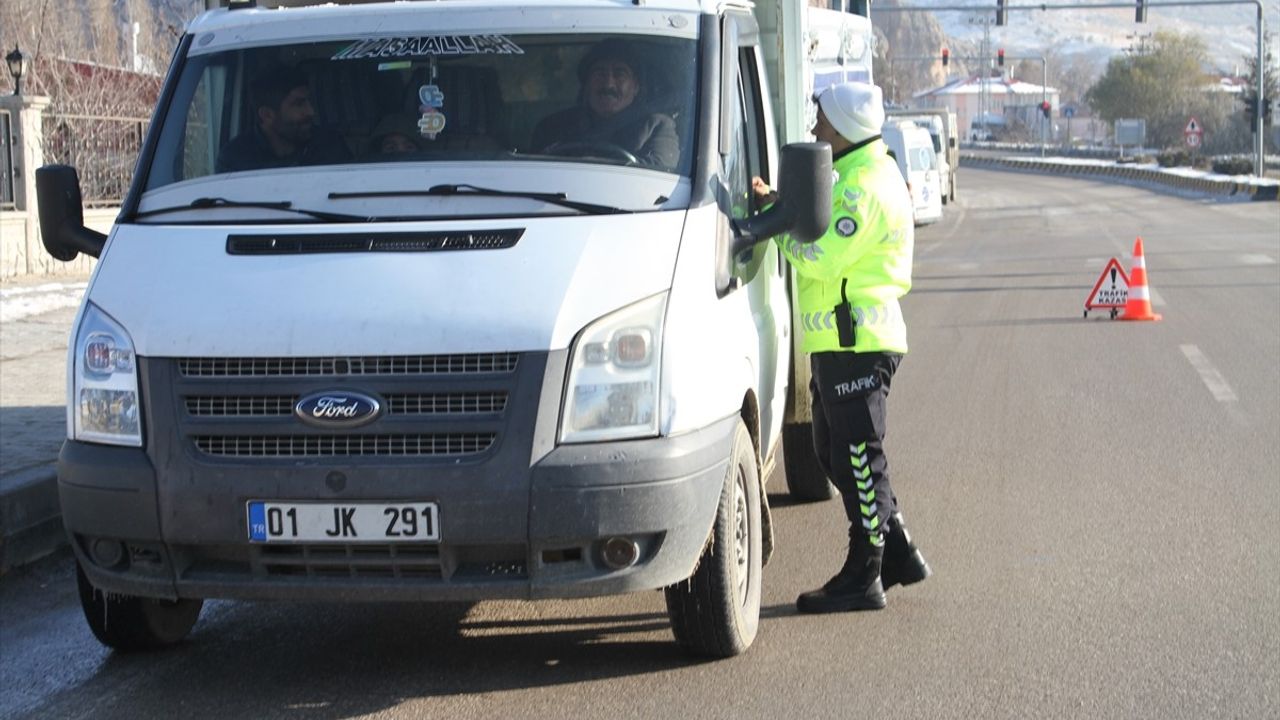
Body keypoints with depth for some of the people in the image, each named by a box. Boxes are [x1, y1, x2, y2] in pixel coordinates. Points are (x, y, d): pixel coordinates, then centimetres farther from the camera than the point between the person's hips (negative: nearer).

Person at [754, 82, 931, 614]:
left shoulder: (867, 187, -17)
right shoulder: (858, 176, 18)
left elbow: (823, 256, -23)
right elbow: (825, 236, 19)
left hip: (857, 342, -11)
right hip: (839, 342, 11)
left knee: (856, 456, -5)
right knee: (835, 452, 16)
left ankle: (862, 578, 0)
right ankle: (898, 554, 23)